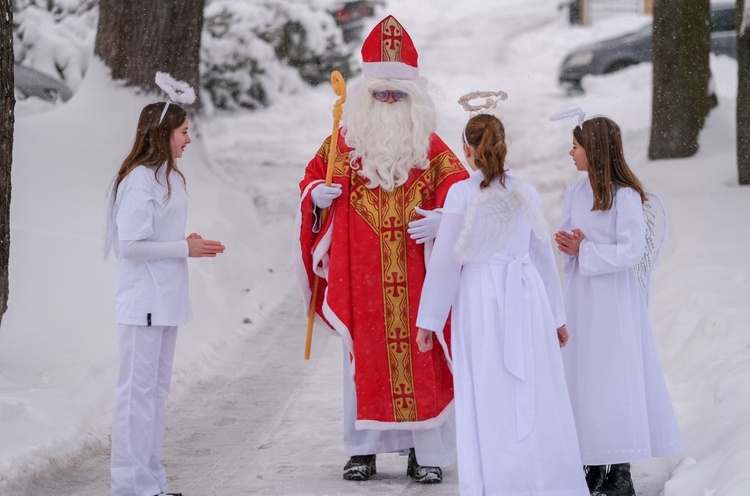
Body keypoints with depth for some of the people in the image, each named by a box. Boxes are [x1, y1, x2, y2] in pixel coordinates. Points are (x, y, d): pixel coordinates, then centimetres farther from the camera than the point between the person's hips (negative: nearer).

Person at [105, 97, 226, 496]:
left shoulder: (168, 177, 14)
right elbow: (130, 245, -20)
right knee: (138, 388, -6)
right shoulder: (139, 179, -15)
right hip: (142, 303, -10)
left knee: (157, 387, 13)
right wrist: (185, 248, -15)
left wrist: (190, 246, 2)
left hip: (165, 300, 10)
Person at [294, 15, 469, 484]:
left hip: (415, 273, -1)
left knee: (419, 354, -2)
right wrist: (317, 195, -9)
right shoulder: (344, 140, 6)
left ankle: (426, 450, 4)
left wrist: (443, 218, -17)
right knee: (363, 354, 3)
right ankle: (363, 449, 11)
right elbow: (313, 177, 13)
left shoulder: (429, 146, 4)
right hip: (360, 273, 1)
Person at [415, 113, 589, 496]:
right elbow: (543, 256, 11)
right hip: (526, 296, 3)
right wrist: (556, 316, 21)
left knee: (489, 396, 2)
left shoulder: (461, 194, -6)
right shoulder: (525, 193, 4)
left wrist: (428, 320, 3)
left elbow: (446, 259, -5)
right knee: (534, 392, 8)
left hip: (480, 299, -3)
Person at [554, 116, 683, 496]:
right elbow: (564, 240, 11)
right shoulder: (575, 192, 8)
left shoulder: (625, 196, -13)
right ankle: (593, 465, 15)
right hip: (580, 294, 7)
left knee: (615, 377, -4)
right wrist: (568, 246, -11)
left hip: (614, 297, -7)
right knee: (581, 376, 7)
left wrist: (585, 250, -17)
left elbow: (631, 251, -17)